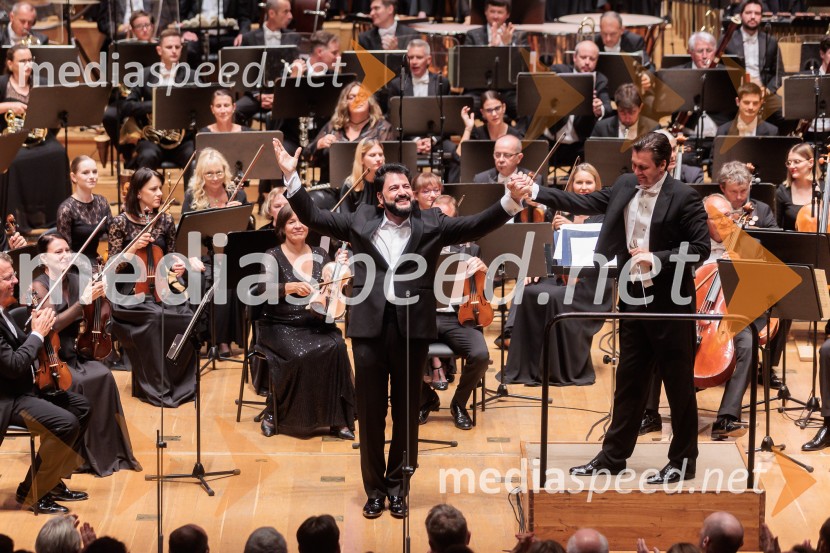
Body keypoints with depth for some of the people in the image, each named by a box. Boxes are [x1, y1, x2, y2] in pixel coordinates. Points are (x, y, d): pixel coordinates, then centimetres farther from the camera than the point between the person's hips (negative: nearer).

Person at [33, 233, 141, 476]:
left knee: (104, 376, -22)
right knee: (79, 383, -30)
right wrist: (83, 301, -30)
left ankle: (109, 451, -14)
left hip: (73, 354, 5)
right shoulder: (39, 286, -10)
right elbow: (52, 325, -24)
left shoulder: (75, 281, 6)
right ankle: (80, 456, -17)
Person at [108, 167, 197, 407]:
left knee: (186, 318, -27)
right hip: (130, 291, -4)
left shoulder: (165, 221, 8)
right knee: (155, 317, -35)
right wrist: (134, 247, -18)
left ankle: (180, 384, -11)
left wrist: (177, 266, -5)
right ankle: (155, 388, -22)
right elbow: (112, 266, -4)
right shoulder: (121, 222, -4)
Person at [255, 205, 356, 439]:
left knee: (336, 348, -27)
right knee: (300, 354, -32)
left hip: (316, 325, 3)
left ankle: (336, 419, -19)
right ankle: (274, 414, -11)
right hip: (281, 327, -3)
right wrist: (292, 287, -37)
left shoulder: (320, 255, 12)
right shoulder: (274, 257, -1)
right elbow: (264, 289, -19)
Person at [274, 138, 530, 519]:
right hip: (370, 326, 0)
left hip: (413, 327, 0)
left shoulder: (431, 224, 5)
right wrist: (291, 177, -1)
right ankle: (374, 489, 17)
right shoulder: (360, 222, 8)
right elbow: (314, 217, 9)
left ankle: (397, 487, 20)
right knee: (370, 413, 6)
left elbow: (478, 225, -2)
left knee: (406, 413, 8)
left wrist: (512, 199, -17)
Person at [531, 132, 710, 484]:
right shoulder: (625, 187, 7)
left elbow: (701, 247, -15)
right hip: (633, 300, 7)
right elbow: (586, 203, 11)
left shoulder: (683, 198, -13)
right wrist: (536, 193, 4)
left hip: (670, 303, -7)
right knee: (628, 382, 14)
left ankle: (683, 461, 13)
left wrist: (657, 259, -24)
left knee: (679, 384, 3)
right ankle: (613, 456, 22)